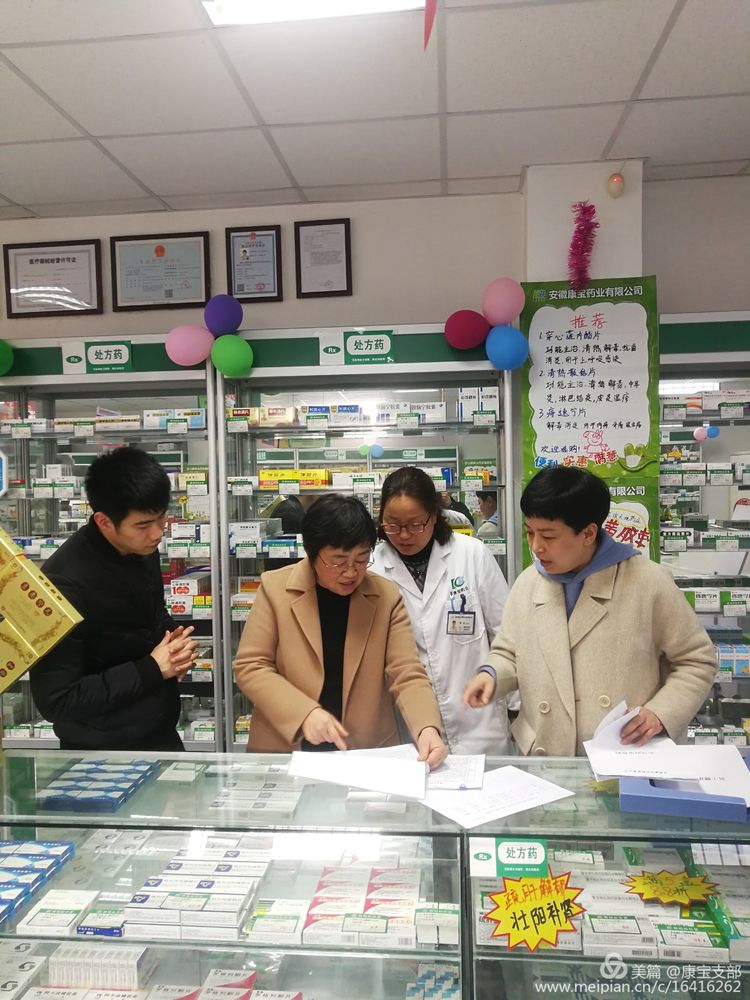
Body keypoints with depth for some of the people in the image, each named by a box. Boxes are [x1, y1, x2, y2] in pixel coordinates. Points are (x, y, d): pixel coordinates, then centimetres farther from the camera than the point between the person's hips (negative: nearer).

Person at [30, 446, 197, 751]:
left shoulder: (143, 548, -5)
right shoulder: (66, 582, -27)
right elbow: (55, 700, -23)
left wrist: (175, 644, -7)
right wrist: (152, 669, -22)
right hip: (104, 754, -7)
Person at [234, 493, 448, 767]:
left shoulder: (386, 596, -1)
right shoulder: (275, 588, -4)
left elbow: (407, 675, -4)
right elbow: (250, 666, -3)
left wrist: (427, 728, -22)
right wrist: (304, 713, -16)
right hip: (285, 750, 0)